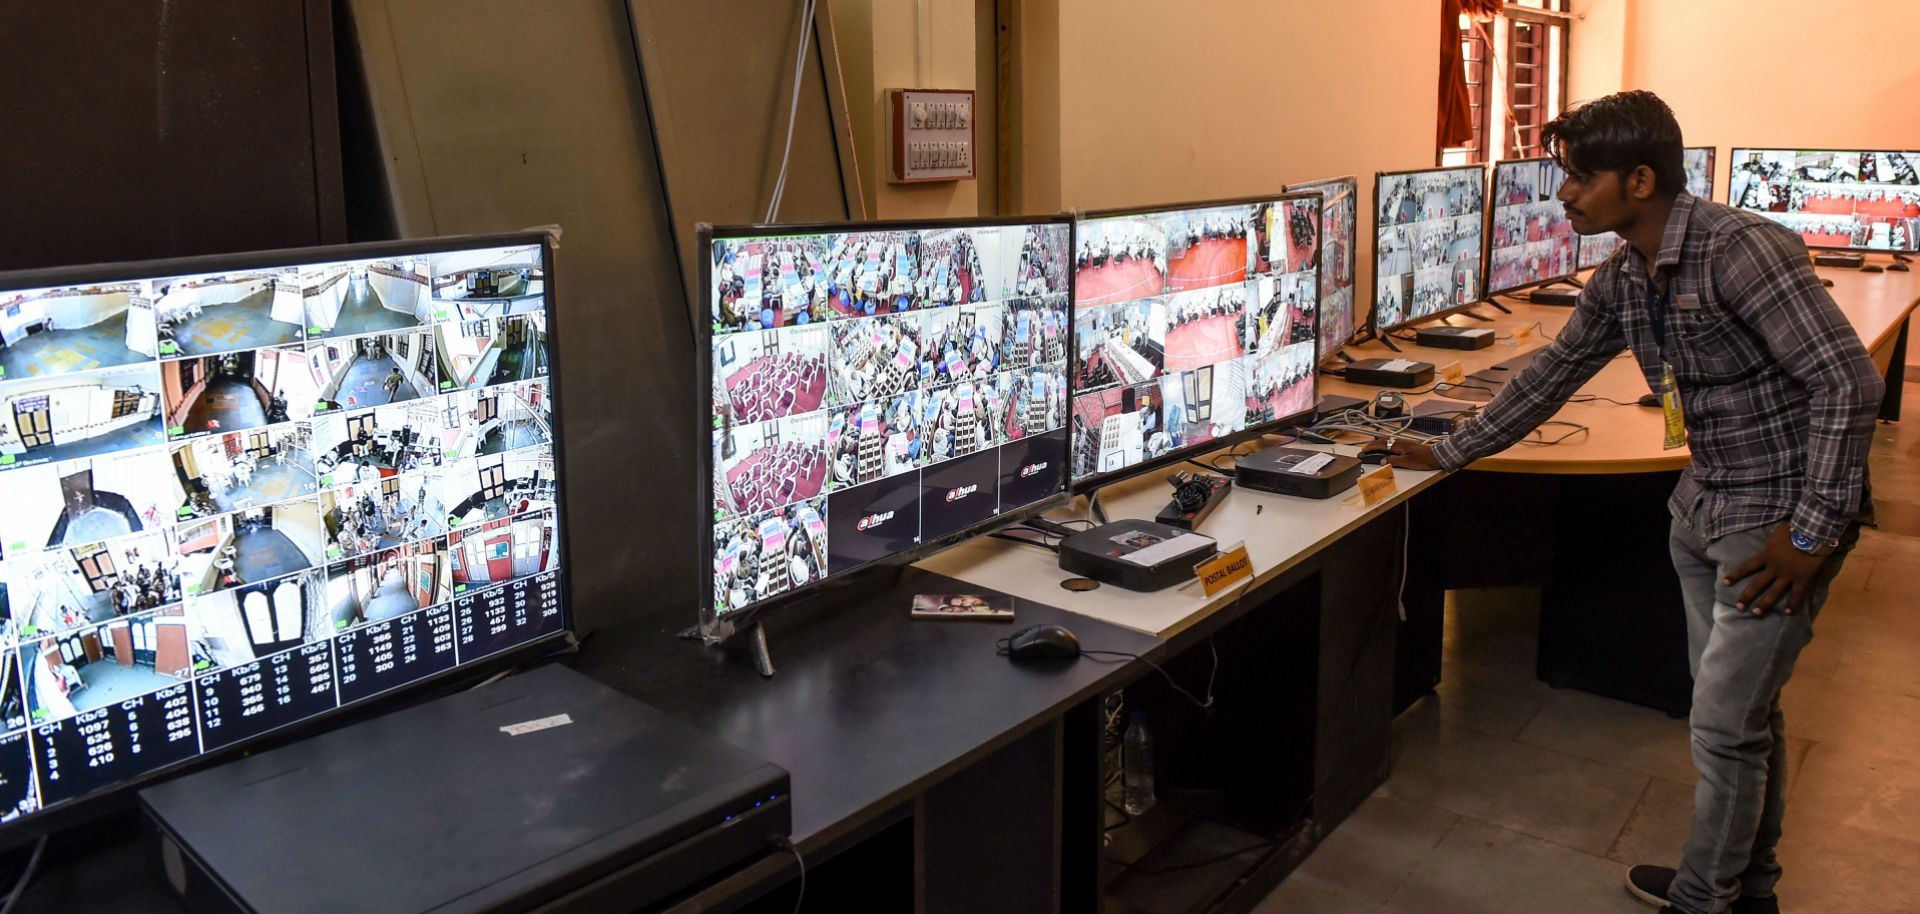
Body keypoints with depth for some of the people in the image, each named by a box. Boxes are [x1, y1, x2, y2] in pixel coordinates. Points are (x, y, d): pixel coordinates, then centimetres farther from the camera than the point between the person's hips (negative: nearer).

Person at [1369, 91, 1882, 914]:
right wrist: (1448, 454, 17)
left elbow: (1848, 382, -24)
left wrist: (1813, 532, -22)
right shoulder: (1621, 282, 4)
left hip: (1780, 519, -8)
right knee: (1742, 712, 20)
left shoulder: (1740, 249, -22)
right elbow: (1551, 375, 15)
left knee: (1724, 727, 1)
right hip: (1705, 506, 8)